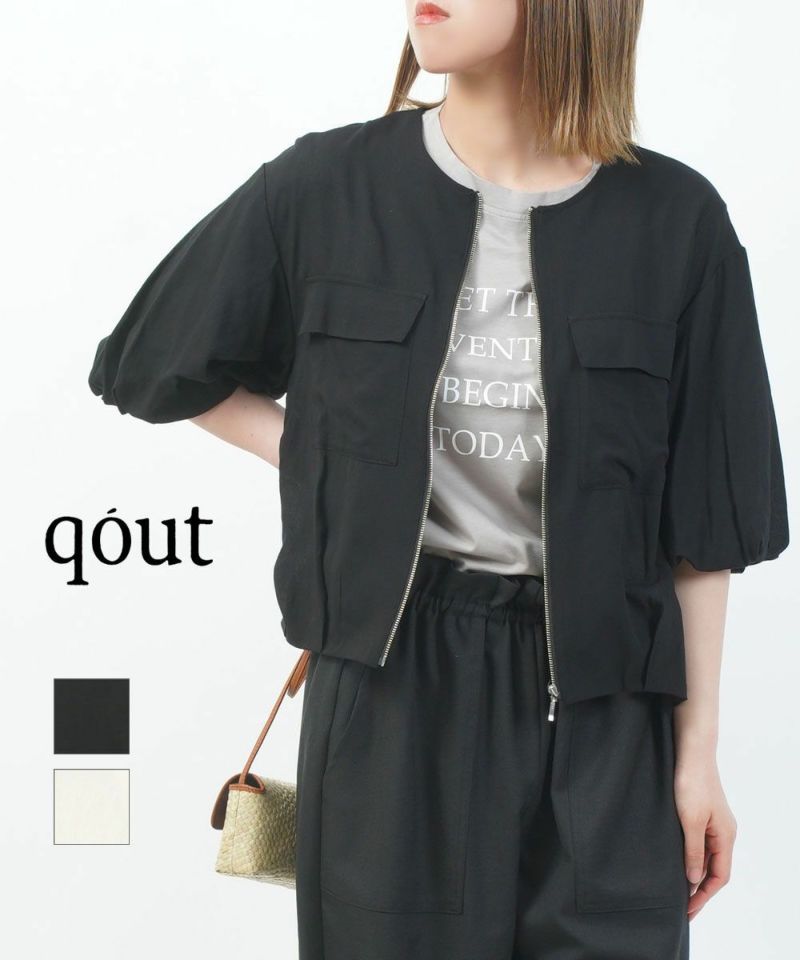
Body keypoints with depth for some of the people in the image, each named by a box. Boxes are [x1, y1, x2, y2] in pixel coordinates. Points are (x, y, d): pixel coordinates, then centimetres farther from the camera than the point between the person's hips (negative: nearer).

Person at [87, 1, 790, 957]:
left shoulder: (674, 221, -5)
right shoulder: (325, 191, -4)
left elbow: (699, 521, 0)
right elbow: (151, 366, 11)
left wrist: (698, 753, 2)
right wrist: (331, 465, 1)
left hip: (599, 700, 0)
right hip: (393, 680, 1)